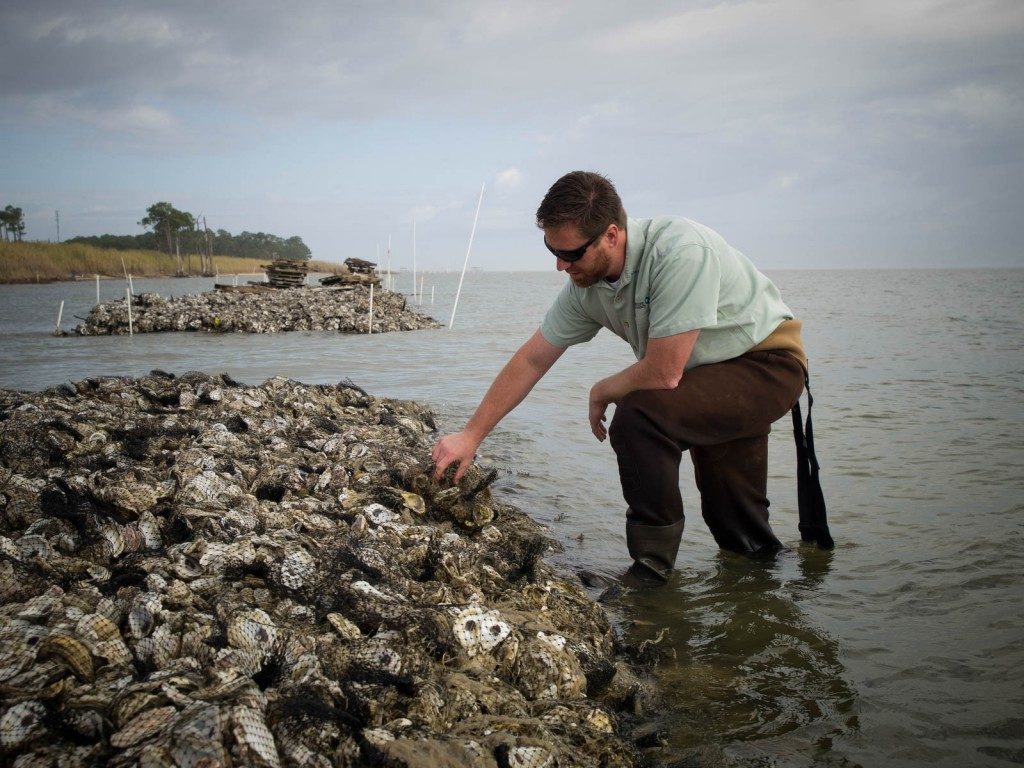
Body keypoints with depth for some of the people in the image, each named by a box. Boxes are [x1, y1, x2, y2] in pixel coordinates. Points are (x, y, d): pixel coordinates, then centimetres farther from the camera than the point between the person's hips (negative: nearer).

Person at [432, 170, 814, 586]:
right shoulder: (586, 283, -9)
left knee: (637, 416, -29)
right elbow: (532, 360, -1)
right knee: (732, 524, 16)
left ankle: (652, 569, -15)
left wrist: (601, 392, -12)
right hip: (711, 378, 8)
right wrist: (471, 435, -3)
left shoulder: (680, 252, -34)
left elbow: (662, 374, -32)